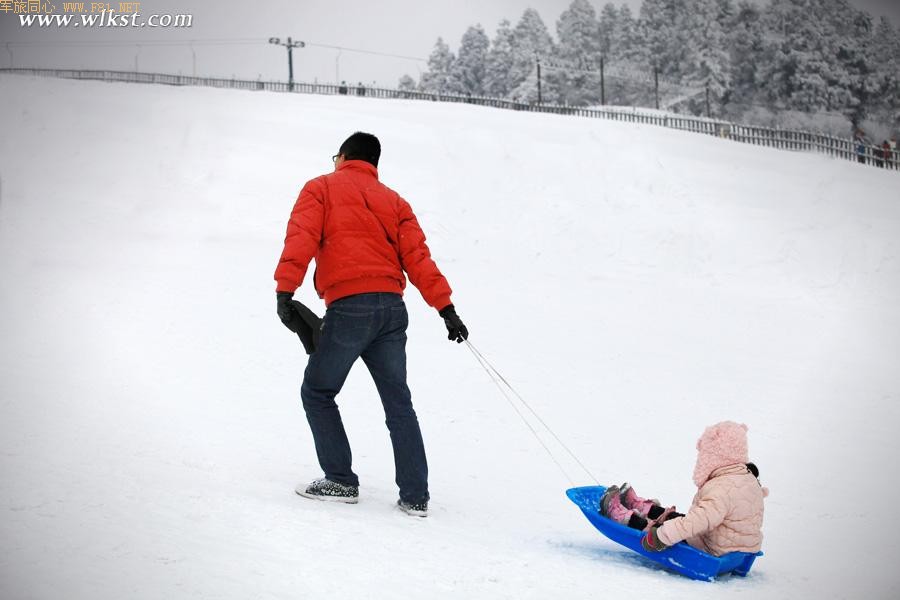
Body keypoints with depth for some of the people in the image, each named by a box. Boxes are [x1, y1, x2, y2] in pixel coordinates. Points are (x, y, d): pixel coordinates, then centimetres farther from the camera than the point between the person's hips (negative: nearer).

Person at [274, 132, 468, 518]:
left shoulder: (321, 189, 10)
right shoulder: (394, 201, 21)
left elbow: (302, 238, -7)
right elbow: (417, 257, 11)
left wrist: (285, 291, -16)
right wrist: (446, 308, 7)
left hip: (348, 307, -5)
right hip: (391, 306, 5)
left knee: (317, 392, 12)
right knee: (398, 402, 10)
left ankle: (341, 481, 10)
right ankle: (415, 496, 7)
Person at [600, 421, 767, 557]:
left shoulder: (722, 489, -30)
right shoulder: (748, 477, 1)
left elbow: (697, 521, -38)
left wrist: (657, 538, -31)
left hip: (712, 552, -9)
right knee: (673, 516, 26)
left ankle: (617, 513, 30)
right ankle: (636, 505, 49)